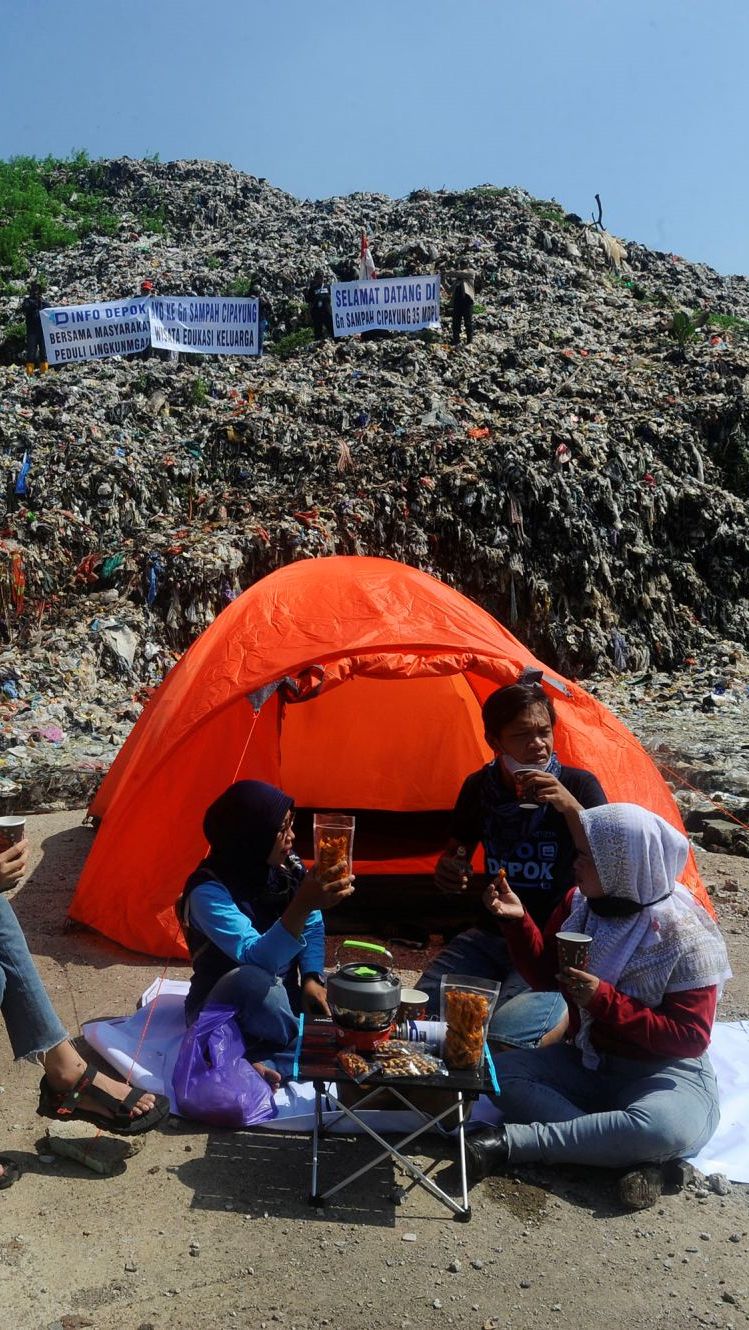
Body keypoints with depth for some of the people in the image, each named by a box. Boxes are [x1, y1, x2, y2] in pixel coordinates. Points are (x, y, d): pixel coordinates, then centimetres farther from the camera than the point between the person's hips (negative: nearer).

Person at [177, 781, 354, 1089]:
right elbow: (255, 958, -38)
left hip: (281, 997, 6)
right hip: (223, 1015, -6)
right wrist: (302, 905, -53)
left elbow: (312, 928, 5)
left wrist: (312, 978, -12)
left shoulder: (287, 867, -8)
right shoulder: (209, 891, -27)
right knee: (252, 980, -40)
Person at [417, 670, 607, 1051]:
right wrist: (447, 869, -12)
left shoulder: (578, 786, -13)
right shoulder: (480, 787, -1)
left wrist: (571, 807, -33)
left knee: (504, 1036, -27)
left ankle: (572, 1009, 2)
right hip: (489, 936, 5)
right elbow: (457, 851, 13)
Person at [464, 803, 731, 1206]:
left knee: (664, 1131, -38)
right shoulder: (580, 904, -5)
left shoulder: (684, 936, -20)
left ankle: (513, 1141, -28)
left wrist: (605, 1000, -29)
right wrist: (517, 919, -12)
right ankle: (626, 1153, -24)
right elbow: (543, 973, 6)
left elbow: (690, 1038, -20)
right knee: (506, 1072, -18)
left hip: (665, 1073, -5)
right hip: (586, 1062, 5)